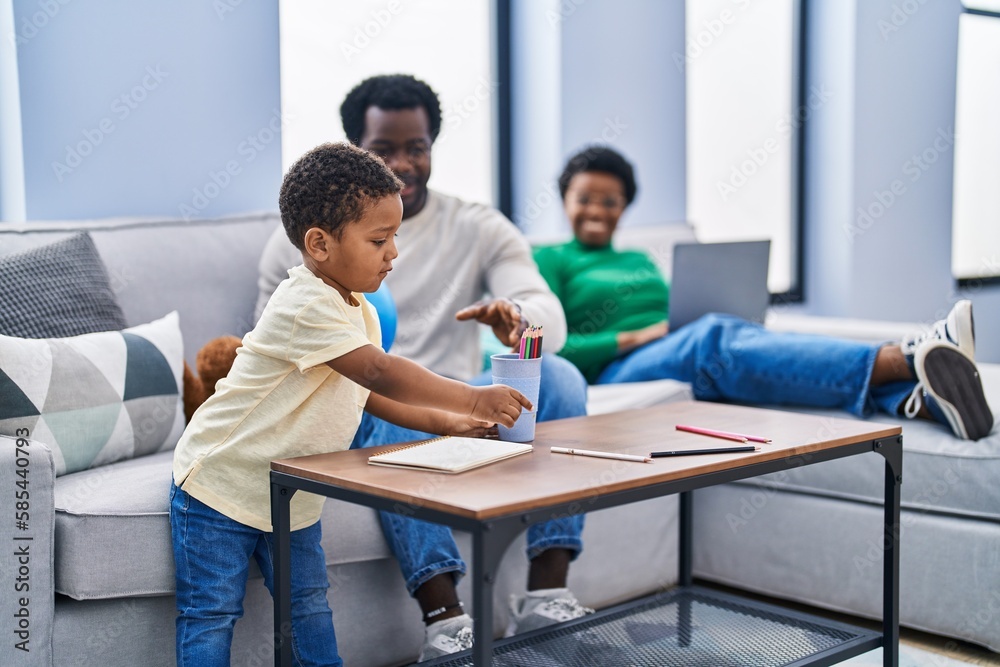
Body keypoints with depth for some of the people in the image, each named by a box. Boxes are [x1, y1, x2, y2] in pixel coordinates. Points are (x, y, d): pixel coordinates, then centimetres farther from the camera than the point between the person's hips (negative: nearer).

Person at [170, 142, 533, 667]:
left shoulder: (358, 310, 4)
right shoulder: (306, 305, -27)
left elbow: (369, 394, 9)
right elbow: (380, 373, -34)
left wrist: (444, 421, -3)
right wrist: (471, 399, -32)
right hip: (221, 485, -8)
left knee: (310, 608, 14)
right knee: (211, 616, 1)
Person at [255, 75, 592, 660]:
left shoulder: (480, 230, 8)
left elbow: (551, 318, -8)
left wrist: (517, 319, -35)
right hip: (358, 418, -2)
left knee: (558, 376, -25)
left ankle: (546, 594, -30)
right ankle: (446, 618, -43)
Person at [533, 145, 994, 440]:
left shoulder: (639, 261, 31)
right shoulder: (550, 260, 11)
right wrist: (629, 338, -10)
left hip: (677, 358, 6)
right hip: (612, 374, -6)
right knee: (714, 338, -33)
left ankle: (917, 396, -51)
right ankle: (904, 359, -49)